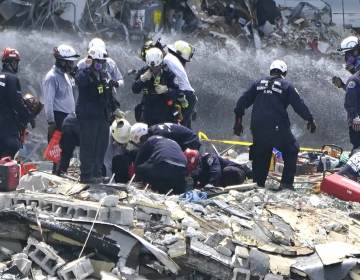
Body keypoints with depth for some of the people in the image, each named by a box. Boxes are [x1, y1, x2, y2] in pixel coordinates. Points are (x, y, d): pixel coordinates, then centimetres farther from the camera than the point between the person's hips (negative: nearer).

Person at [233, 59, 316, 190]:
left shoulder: (258, 83, 14)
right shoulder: (286, 85, 2)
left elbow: (243, 101, 12)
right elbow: (299, 105, 0)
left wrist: (238, 120, 18)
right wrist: (310, 119, 12)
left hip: (257, 127, 4)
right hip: (277, 127, -4)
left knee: (261, 154, 19)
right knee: (291, 151, 11)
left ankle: (258, 183, 18)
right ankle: (286, 182, 3)